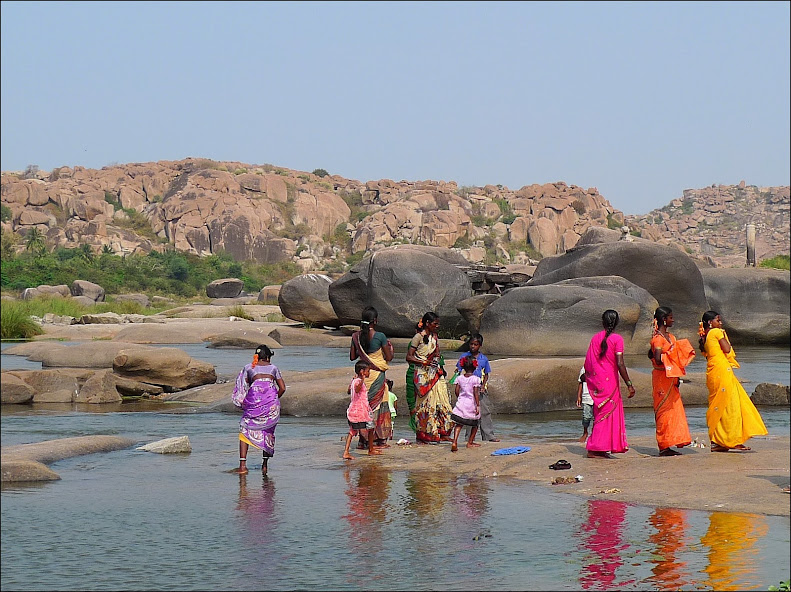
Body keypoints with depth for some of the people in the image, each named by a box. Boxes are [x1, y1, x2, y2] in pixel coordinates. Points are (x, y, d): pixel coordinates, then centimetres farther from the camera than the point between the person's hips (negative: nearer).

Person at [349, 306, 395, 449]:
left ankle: (363, 440, 10)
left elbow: (352, 357, 6)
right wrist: (390, 347, 14)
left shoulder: (356, 336, -1)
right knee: (379, 405, 6)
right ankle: (380, 440, 8)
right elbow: (389, 357, -6)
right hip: (377, 374, -4)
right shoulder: (380, 336, -12)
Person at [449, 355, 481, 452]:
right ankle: (470, 442, 23)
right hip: (471, 404, -3)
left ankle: (455, 442, -16)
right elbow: (476, 393, -14)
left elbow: (457, 391, 4)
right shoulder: (476, 379, -10)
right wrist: (478, 405, -13)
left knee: (459, 424, 2)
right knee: (475, 424, 17)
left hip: (461, 403, 3)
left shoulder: (459, 378, 2)